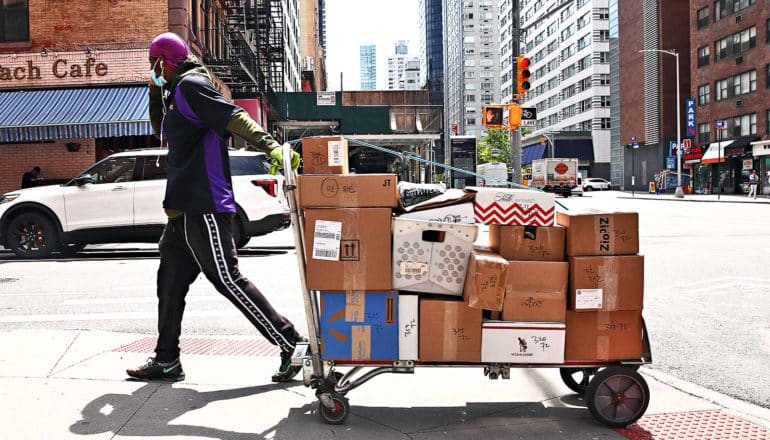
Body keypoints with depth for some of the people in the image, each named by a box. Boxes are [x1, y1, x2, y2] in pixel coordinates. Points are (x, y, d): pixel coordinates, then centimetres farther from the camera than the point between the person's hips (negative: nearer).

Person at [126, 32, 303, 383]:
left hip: (203, 207, -11)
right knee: (171, 282, 13)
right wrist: (155, 92, 25)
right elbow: (161, 130, 39)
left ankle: (290, 344, -5)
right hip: (185, 208, 11)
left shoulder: (190, 86, -7)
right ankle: (166, 360, 23)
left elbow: (234, 117, -22)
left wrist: (270, 145, -37)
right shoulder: (177, 94, 24)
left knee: (227, 279, -11)